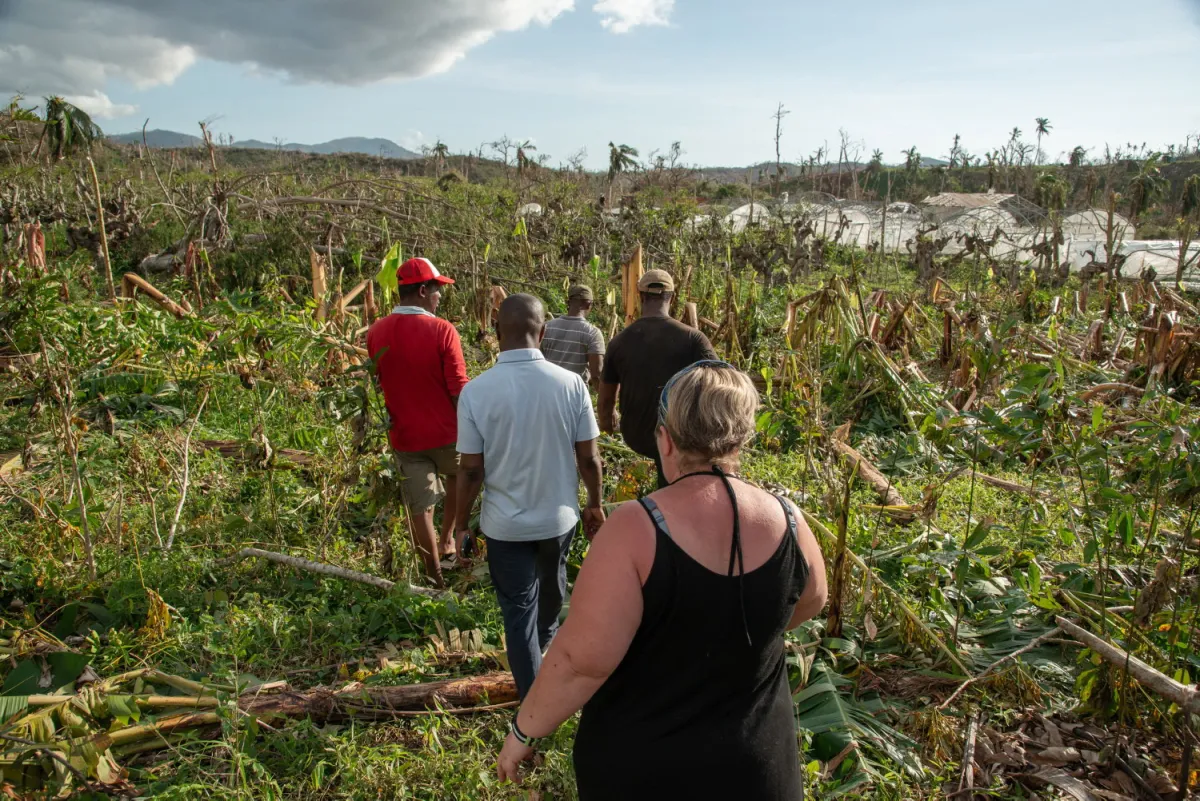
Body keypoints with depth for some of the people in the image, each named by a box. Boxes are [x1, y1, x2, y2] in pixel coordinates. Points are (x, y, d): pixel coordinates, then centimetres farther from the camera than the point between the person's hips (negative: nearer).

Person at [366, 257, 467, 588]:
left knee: (420, 508, 12)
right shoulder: (442, 330, -16)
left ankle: (435, 576, 22)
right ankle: (447, 538, 29)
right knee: (459, 475, 29)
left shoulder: (375, 333, -3)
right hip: (445, 433, -2)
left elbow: (375, 386, 8)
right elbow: (458, 389, -15)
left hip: (404, 436, 3)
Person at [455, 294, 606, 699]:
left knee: (518, 611, 13)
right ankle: (546, 637, 60)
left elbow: (471, 471, -12)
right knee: (552, 581, 30)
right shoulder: (571, 384, -16)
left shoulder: (476, 391, -18)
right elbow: (589, 458, -8)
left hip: (505, 525, -2)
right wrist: (594, 503, 10)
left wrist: (462, 525, 3)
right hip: (560, 516, 3)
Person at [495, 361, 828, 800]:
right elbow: (810, 602, 7)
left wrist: (525, 730, -9)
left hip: (639, 766, -3)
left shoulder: (635, 530, -27)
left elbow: (583, 659, -26)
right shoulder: (788, 524, -13)